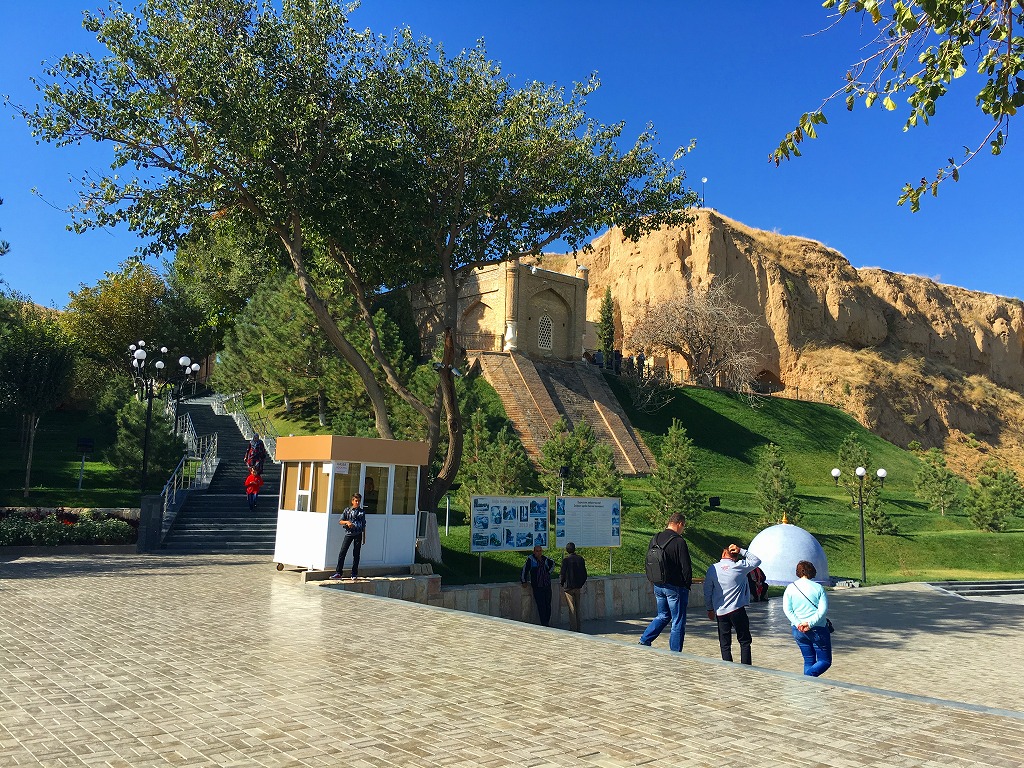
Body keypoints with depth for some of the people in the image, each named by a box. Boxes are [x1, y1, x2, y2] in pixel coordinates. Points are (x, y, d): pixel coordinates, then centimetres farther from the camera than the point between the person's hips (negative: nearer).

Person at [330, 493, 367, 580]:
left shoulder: (362, 512, 9)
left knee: (356, 554, 3)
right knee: (342, 552, -6)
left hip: (358, 534, 1)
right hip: (349, 533, -1)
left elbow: (364, 525, 13)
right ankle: (338, 573, -2)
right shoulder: (347, 510, 5)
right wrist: (347, 522, -18)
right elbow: (340, 522, 2)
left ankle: (354, 574, 10)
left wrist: (364, 537, 11)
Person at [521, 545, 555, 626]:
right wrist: (524, 581, -5)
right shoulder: (530, 559, -8)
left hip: (547, 586, 5)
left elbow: (552, 563, 28)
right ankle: (544, 624, -4)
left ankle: (547, 622, 18)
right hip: (537, 588, -5)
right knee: (541, 607, -8)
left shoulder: (545, 559, 7)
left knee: (548, 606, 8)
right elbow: (524, 570, -6)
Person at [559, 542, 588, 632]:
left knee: (572, 608, 1)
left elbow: (562, 573, -11)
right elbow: (584, 574, 6)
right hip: (578, 587, 4)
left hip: (568, 587, -4)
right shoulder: (581, 559, 2)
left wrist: (561, 584, 5)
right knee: (577, 608, 13)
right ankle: (578, 628, 16)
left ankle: (573, 628, 2)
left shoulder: (566, 560, -13)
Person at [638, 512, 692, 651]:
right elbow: (686, 568, -16)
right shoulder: (679, 542, -18)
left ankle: (644, 640, 13)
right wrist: (687, 585, -2)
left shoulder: (655, 539, 3)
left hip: (658, 586, 7)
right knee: (678, 622, 6)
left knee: (663, 616, 23)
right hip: (675, 587, -6)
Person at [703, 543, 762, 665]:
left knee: (725, 644, 10)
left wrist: (710, 609, 16)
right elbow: (757, 560, 8)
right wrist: (741, 551, 4)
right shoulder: (740, 566, -7)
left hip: (720, 612, 2)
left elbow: (707, 592, 5)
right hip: (737, 610, -2)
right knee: (745, 641, 8)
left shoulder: (712, 569, 0)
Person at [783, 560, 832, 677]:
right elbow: (823, 610, -13)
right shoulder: (818, 588, -4)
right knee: (825, 661, 5)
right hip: (817, 629, -3)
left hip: (798, 631, 3)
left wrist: (798, 623, -11)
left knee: (809, 660, 17)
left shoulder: (790, 588, 2)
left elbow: (787, 609, -5)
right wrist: (810, 623, -16)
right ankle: (808, 677, -20)